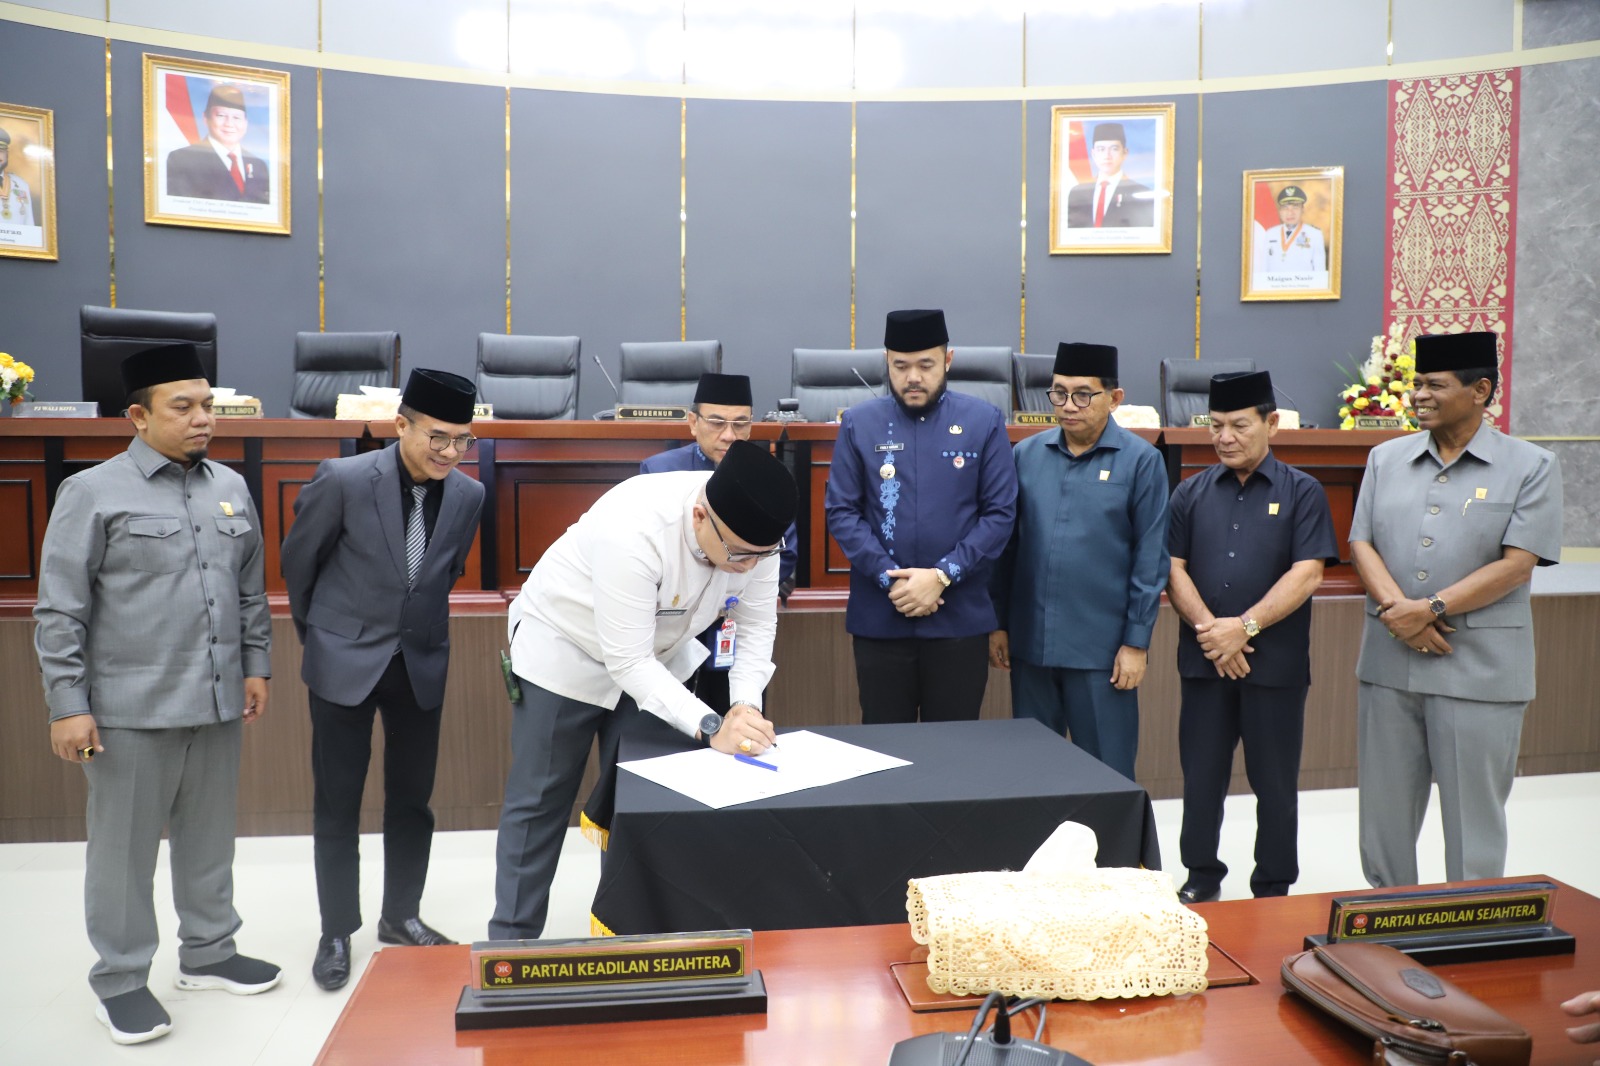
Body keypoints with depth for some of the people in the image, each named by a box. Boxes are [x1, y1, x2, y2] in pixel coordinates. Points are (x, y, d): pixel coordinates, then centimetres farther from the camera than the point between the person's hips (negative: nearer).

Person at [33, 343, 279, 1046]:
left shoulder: (231, 489, 8)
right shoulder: (94, 493, -6)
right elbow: (59, 610, -7)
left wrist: (256, 666, 13)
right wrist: (68, 705, -10)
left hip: (217, 701, 5)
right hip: (131, 708, -4)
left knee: (210, 837, 16)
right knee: (125, 847, 8)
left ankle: (207, 953, 32)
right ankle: (120, 981, 24)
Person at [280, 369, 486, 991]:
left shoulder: (468, 496, -6)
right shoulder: (344, 480, -16)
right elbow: (298, 559, -1)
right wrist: (316, 631, 10)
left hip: (422, 664, 3)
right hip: (345, 661, -3)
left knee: (412, 800, 12)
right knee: (337, 805, 5)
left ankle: (401, 917, 29)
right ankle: (337, 933, 21)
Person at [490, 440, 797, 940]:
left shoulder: (754, 529, -24)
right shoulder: (633, 529, -41)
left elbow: (756, 625, -11)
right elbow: (627, 663, -36)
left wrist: (745, 706, -26)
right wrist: (711, 727, -40)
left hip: (657, 653, 5)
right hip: (566, 649, -5)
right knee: (540, 804, 6)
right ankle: (511, 944, 22)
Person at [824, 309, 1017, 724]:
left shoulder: (985, 422, -1)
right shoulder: (858, 424, 0)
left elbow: (1000, 513, -3)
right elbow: (841, 512, -2)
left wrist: (943, 575, -13)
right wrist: (889, 578, -13)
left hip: (961, 617, 0)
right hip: (879, 617, 0)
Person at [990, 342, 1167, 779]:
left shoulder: (1141, 461, -5)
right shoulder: (1026, 455, 4)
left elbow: (1150, 558, -5)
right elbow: (1006, 544, 9)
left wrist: (1137, 642, -7)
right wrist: (998, 624, 7)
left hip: (1102, 648, -3)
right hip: (1030, 642, 4)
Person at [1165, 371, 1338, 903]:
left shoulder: (1302, 492, 0)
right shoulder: (1192, 493, 8)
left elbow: (1307, 574, -9)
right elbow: (1173, 568, 2)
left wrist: (1245, 627, -17)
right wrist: (1209, 629, -12)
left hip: (1275, 662, -2)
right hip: (1203, 659, 3)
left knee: (1275, 783, 8)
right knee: (1201, 777, 10)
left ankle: (1273, 889, 23)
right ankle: (1201, 876, 26)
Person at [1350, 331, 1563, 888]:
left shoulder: (1530, 466, -2)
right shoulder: (1386, 459, 9)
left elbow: (1516, 565, -10)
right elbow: (1361, 544, 3)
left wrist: (1432, 609, -18)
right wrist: (1397, 609, -14)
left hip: (1478, 670, -4)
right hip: (1388, 661, 4)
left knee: (1474, 817, 6)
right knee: (1383, 808, 12)